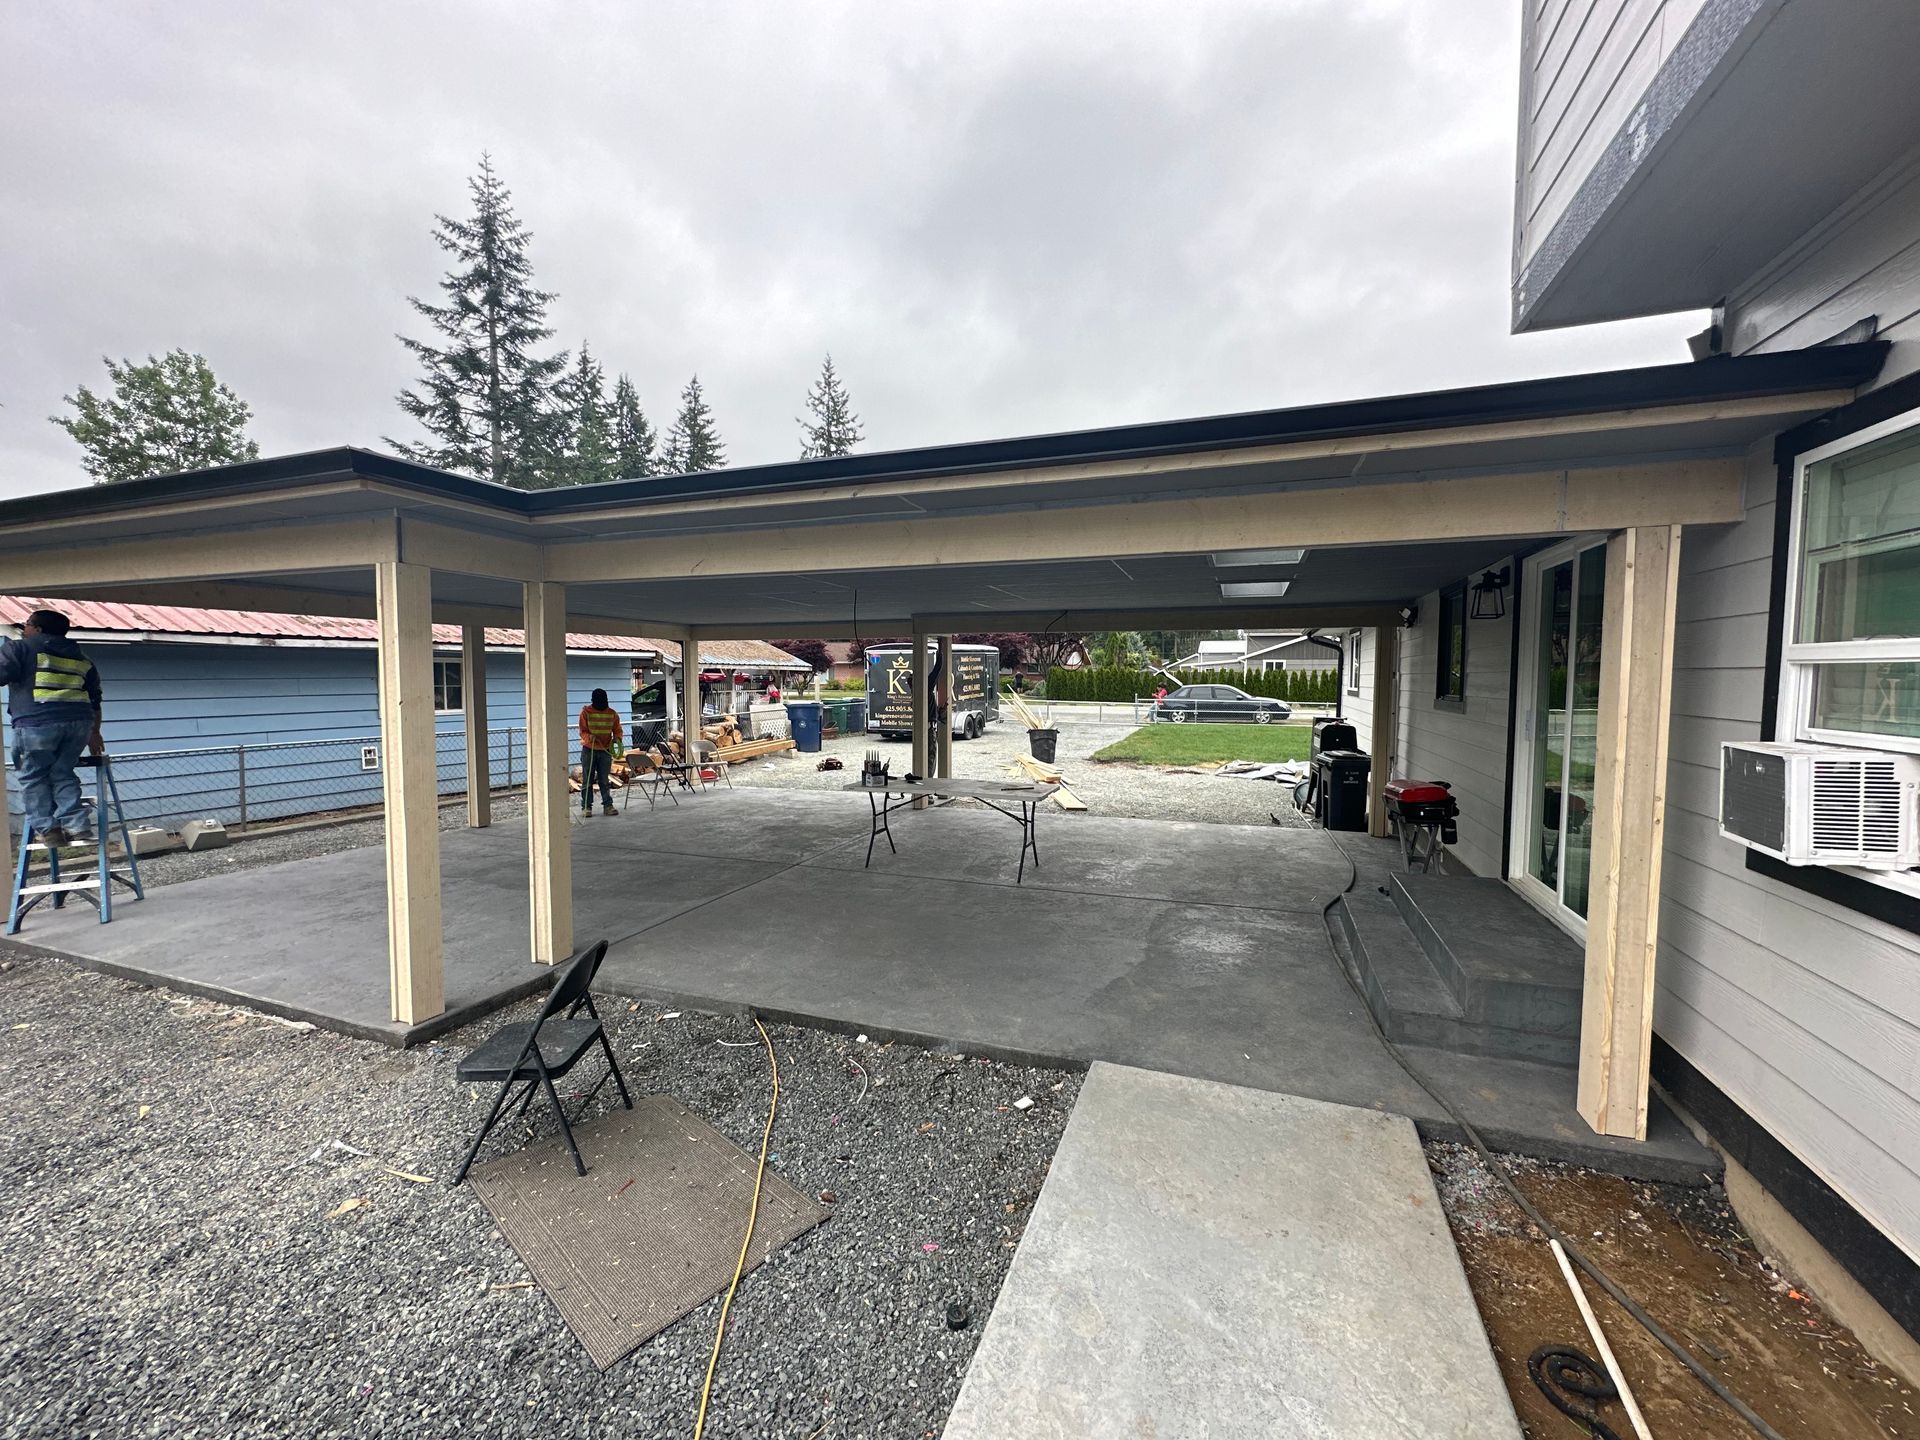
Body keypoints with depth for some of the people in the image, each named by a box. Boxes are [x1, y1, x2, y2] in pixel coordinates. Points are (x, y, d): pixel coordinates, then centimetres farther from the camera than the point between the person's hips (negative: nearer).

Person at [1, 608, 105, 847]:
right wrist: (95, 732, 26)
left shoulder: (19, 647, 7)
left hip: (37, 721, -4)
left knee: (34, 777, 6)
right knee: (63, 774, 10)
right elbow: (95, 699, 22)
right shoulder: (81, 657, 22)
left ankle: (48, 829, 2)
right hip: (79, 720, 5)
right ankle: (78, 827, 1)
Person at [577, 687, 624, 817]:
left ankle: (608, 805, 10)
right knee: (587, 780, 3)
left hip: (606, 750, 2)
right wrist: (589, 737, -27)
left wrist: (617, 738, -14)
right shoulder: (586, 712, -5)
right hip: (589, 750, -2)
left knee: (605, 780, 6)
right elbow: (582, 731, -5)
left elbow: (617, 730, 8)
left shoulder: (612, 713, 1)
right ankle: (586, 806, 8)